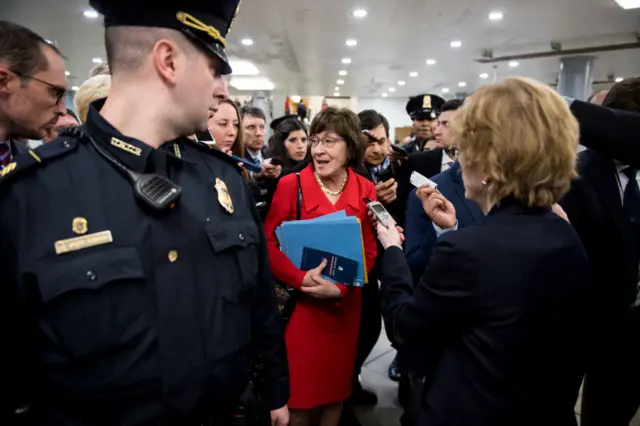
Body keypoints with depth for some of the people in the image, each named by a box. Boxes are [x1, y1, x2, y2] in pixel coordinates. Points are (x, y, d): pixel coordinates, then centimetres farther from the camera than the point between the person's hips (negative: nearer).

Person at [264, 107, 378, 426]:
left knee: (337, 388, 15)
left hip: (344, 307, 3)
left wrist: (339, 287, -16)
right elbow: (269, 244, -8)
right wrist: (301, 279, -22)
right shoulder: (291, 185, -8)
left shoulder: (365, 190, 0)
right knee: (300, 395, 5)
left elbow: (368, 250, 0)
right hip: (300, 305, -2)